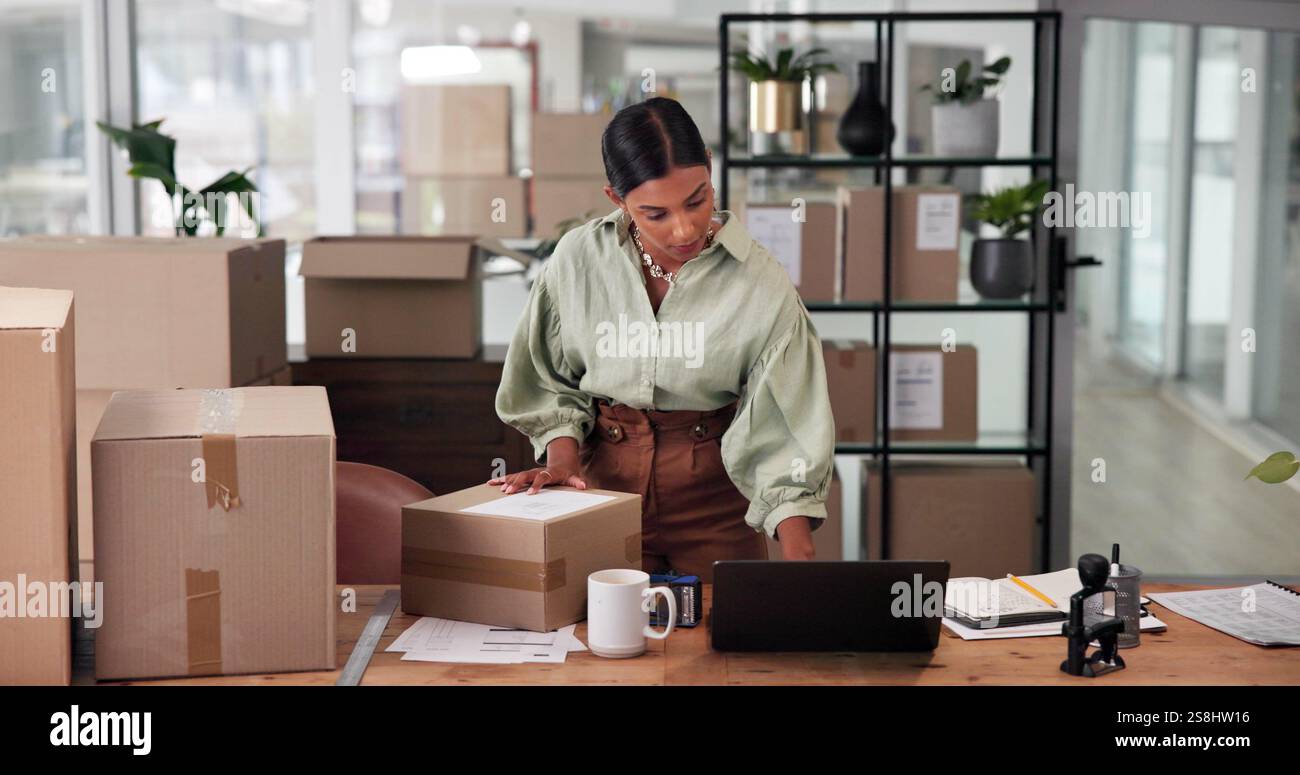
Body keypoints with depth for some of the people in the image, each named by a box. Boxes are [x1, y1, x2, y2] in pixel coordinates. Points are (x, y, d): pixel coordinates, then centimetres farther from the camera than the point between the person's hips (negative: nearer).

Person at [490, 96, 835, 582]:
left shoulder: (760, 283, -14)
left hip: (714, 487, -1)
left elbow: (783, 432, -16)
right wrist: (562, 459, -11)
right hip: (603, 476, 1)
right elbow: (549, 379, 5)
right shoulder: (580, 257, -9)